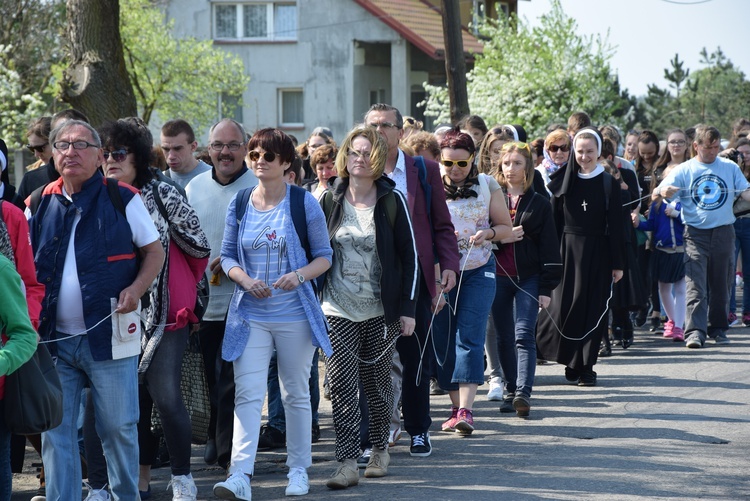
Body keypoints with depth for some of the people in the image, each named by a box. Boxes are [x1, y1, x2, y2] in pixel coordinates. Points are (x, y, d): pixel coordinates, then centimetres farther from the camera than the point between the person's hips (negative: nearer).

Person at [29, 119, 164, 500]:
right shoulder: (41, 203, 9)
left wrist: (136, 289, -13)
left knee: (118, 427, 5)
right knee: (55, 431, 3)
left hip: (109, 337, -3)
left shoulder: (122, 199, 0)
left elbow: (154, 252, 5)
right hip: (54, 339, 3)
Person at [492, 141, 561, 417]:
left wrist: (546, 287, -3)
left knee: (524, 335, -14)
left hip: (528, 278, -2)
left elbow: (549, 247, 3)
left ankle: (523, 392, -22)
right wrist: (500, 237, -14)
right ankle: (511, 389, 18)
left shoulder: (539, 204, 5)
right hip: (498, 277, 2)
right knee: (504, 338, 7)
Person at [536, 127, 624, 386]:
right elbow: (554, 221, 4)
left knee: (593, 309, 0)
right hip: (567, 250, 1)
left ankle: (584, 366, 7)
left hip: (597, 253, -1)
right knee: (563, 304, -3)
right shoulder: (564, 182, 4)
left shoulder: (608, 184, 0)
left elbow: (615, 226, -1)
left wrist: (617, 264, -4)